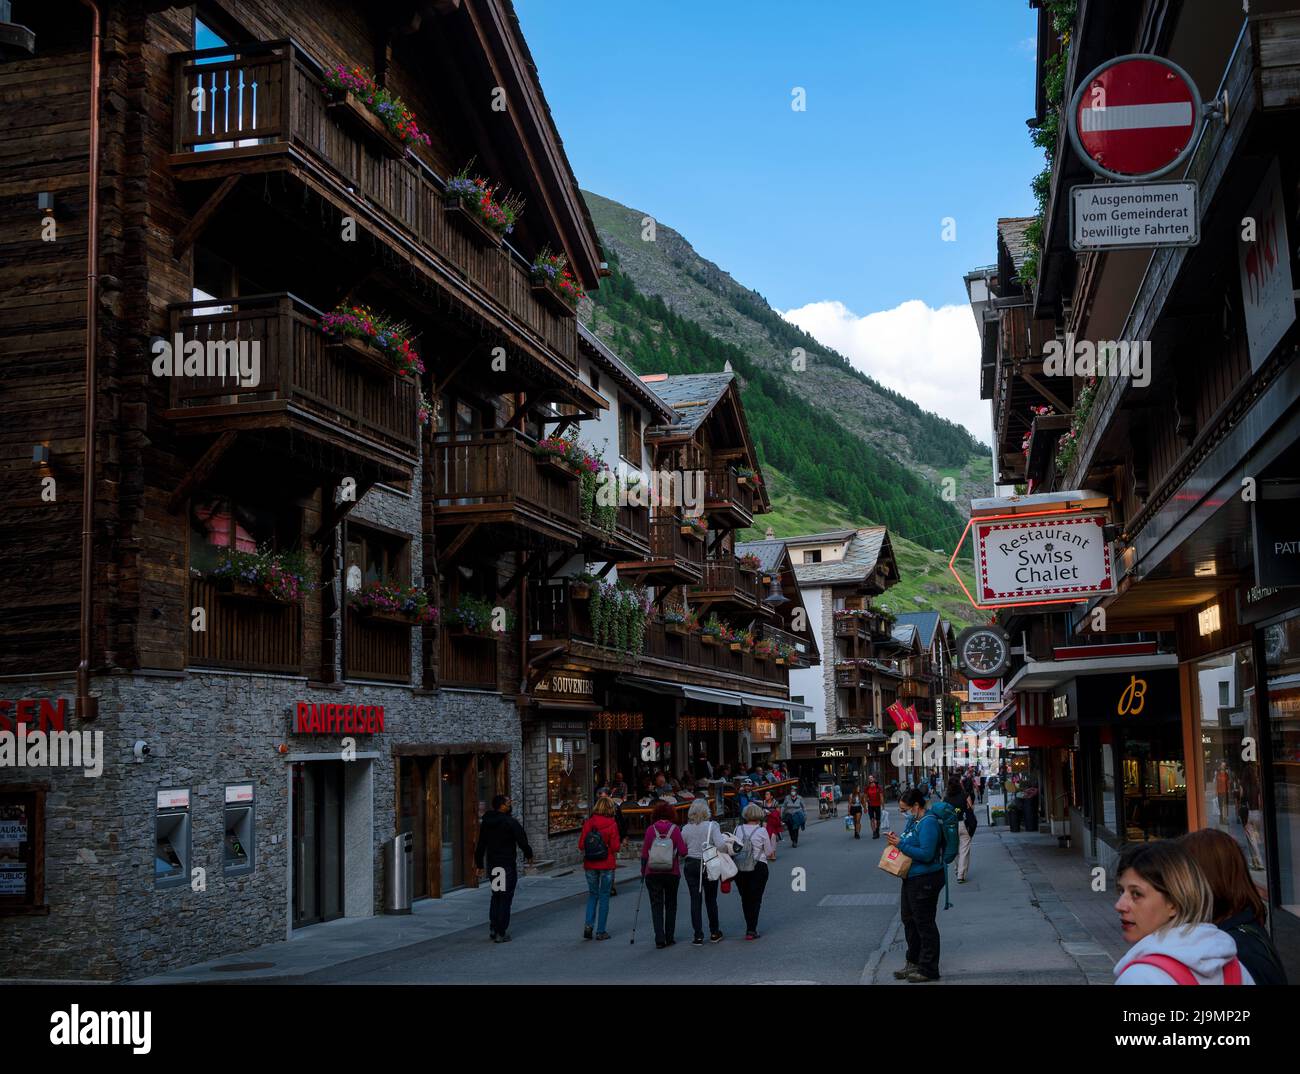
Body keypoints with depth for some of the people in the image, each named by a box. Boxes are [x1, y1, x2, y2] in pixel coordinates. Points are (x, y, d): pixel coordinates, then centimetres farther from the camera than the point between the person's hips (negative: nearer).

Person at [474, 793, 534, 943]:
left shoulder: (485, 823, 7)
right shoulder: (511, 822, -14)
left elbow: (480, 845, 12)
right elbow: (522, 841, -13)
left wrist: (479, 864, 19)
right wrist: (528, 855, 5)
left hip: (492, 864, 6)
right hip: (508, 864, -6)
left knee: (496, 895, 20)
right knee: (505, 898, 0)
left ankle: (493, 928, 16)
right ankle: (501, 933, 0)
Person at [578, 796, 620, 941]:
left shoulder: (588, 822, -3)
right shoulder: (612, 824, -10)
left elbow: (581, 845, -2)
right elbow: (615, 847, -12)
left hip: (590, 865, 3)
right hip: (607, 864, -3)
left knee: (592, 895, 18)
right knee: (604, 896, 8)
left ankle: (588, 924, 0)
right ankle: (601, 931, 10)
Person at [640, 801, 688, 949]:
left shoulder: (651, 829, -3)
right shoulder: (675, 829, -5)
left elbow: (644, 853, -3)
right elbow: (683, 852, -9)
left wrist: (643, 871, 7)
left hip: (652, 873, 0)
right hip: (672, 872, 0)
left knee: (656, 905, 3)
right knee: (671, 904, 15)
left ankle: (659, 939, -7)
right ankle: (669, 937, 18)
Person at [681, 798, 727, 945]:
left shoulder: (685, 828, -2)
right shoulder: (712, 825, -10)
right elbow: (721, 845, -21)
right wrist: (726, 855, -4)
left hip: (691, 865, 1)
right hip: (709, 866, -1)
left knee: (695, 900, 3)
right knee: (711, 899, 13)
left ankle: (698, 936, 2)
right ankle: (714, 933, 23)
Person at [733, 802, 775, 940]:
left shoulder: (738, 829, 0)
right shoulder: (762, 831, -8)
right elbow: (769, 854, -1)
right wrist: (772, 852, 19)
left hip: (740, 869, 3)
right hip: (758, 868, -3)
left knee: (745, 898, 16)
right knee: (755, 899, 3)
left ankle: (750, 927, 22)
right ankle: (751, 930, -3)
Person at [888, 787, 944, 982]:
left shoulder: (929, 823, -20)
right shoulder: (913, 820, 10)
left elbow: (926, 854, -26)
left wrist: (901, 844, -22)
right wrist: (897, 839, 0)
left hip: (925, 880, -10)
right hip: (912, 878, 10)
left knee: (924, 924, 0)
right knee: (909, 920, 19)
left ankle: (929, 969, 11)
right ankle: (914, 962, 33)